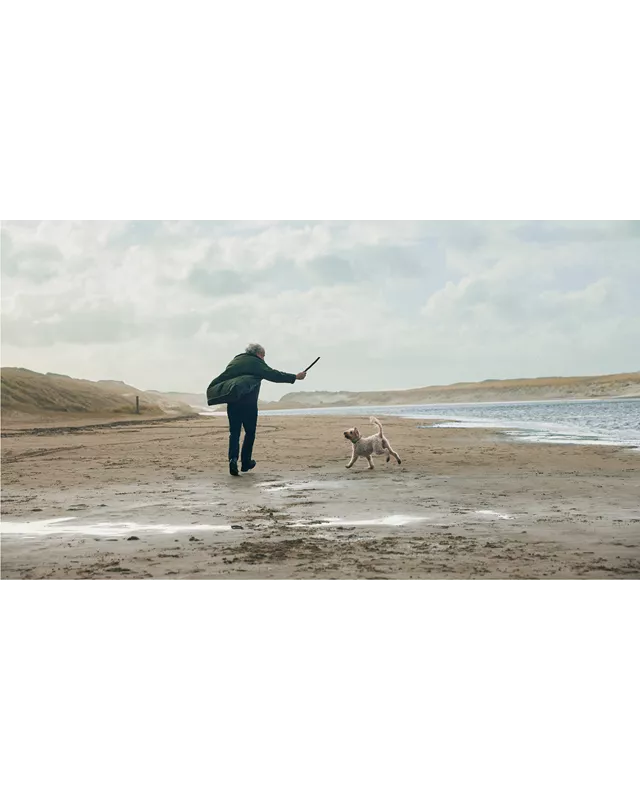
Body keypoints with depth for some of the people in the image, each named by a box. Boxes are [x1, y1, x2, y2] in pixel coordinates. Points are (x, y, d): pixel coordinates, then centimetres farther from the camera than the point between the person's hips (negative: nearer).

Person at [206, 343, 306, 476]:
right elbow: (273, 375, -5)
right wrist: (295, 377, -3)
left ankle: (233, 458, -16)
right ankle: (245, 462, 11)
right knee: (250, 432, 9)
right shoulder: (256, 362, 2)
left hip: (232, 402, 5)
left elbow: (221, 378, 23)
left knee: (234, 432, 5)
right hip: (248, 402, -5)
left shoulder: (234, 361, 21)